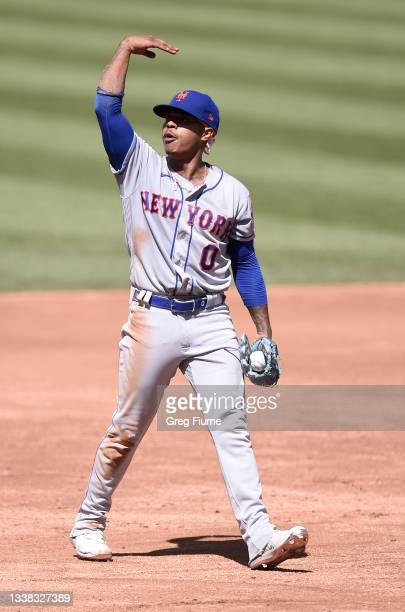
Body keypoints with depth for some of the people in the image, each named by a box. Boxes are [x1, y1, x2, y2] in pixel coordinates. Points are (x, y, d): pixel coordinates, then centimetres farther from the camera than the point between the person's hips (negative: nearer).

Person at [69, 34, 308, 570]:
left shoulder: (232, 193, 8)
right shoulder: (139, 168, 6)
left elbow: (245, 262, 14)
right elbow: (106, 108, -4)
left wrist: (265, 331, 10)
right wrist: (127, 49, -2)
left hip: (211, 324, 0)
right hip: (151, 320, 0)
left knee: (232, 429, -9)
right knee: (126, 430, 5)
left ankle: (260, 538, -16)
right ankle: (88, 524, 21)